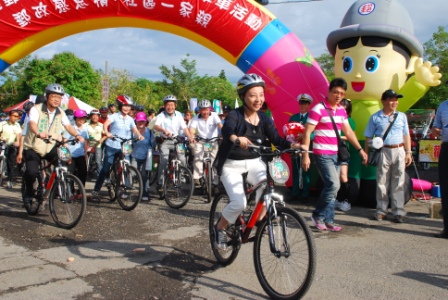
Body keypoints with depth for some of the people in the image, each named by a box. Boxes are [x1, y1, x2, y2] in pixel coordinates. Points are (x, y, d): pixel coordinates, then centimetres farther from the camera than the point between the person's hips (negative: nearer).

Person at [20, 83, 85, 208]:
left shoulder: (61, 113, 3)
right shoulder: (36, 109, -12)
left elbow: (68, 126, -8)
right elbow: (32, 124, -29)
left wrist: (77, 135, -29)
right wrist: (39, 133, -52)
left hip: (51, 148, 4)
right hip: (33, 147, -4)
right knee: (32, 172, -24)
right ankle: (29, 191, 9)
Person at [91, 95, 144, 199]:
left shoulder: (130, 119, 9)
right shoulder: (114, 116, -5)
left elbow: (135, 130, -3)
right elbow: (105, 124, -21)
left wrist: (139, 135, -25)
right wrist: (107, 133, -41)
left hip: (124, 148, 4)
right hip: (111, 146, -4)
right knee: (105, 169, -3)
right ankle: (96, 190, 7)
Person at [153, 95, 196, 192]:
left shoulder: (178, 115, 2)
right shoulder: (161, 116, -8)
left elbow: (184, 128, -6)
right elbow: (156, 126, -27)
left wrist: (190, 137, -24)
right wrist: (164, 131, -48)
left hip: (176, 141, 3)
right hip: (165, 141, -3)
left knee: (182, 159, -12)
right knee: (164, 161, -18)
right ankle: (160, 183, -7)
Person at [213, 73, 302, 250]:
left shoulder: (264, 119, 0)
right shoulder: (235, 115, -16)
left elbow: (276, 139, -10)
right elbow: (227, 129, -37)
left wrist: (292, 145, -31)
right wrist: (236, 138, -61)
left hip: (254, 162, 4)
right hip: (232, 164, -4)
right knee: (239, 203, -20)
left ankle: (259, 219, -1)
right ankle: (220, 228, 9)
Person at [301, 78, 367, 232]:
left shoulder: (341, 110, 11)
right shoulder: (318, 109, -11)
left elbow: (348, 131, 17)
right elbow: (307, 133, -12)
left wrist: (360, 149, 9)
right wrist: (305, 155, -17)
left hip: (336, 154, 7)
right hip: (322, 154, -7)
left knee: (332, 187, 8)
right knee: (333, 185, -14)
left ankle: (328, 220, 16)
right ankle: (318, 215, 3)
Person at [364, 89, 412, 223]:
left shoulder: (402, 116, 10)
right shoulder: (375, 118, 1)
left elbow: (406, 135, 14)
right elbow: (369, 137, 2)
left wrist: (408, 152, 8)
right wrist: (366, 154, -3)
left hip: (399, 151, 2)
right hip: (383, 152, -2)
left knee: (398, 183, 3)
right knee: (382, 182, 4)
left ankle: (398, 212, 8)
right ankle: (381, 210, 14)